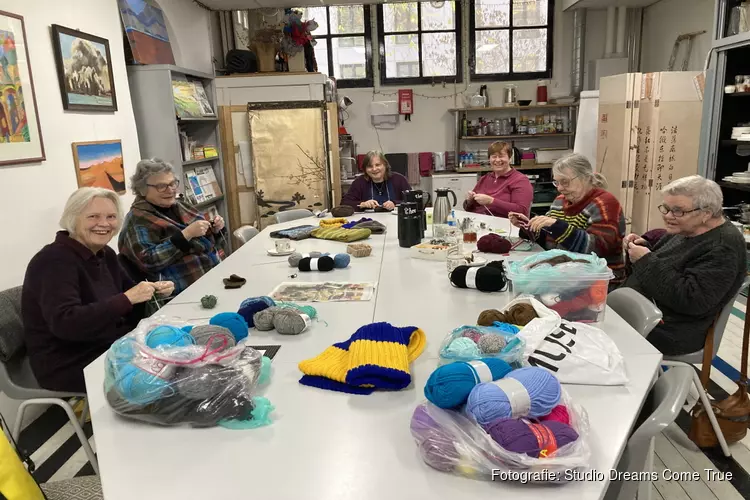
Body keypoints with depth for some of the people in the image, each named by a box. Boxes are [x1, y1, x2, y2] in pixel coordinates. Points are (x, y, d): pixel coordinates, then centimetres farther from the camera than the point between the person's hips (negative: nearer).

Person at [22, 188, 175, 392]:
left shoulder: (105, 254, 7)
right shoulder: (54, 261, -19)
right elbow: (64, 323, -32)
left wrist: (154, 291, -5)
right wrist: (127, 299, -33)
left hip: (110, 347, 8)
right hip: (71, 365, -8)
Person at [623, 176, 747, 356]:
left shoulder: (723, 247, -19)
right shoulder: (685, 229, 8)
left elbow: (691, 300, -29)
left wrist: (647, 261, -26)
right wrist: (642, 247, -4)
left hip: (669, 331, -9)